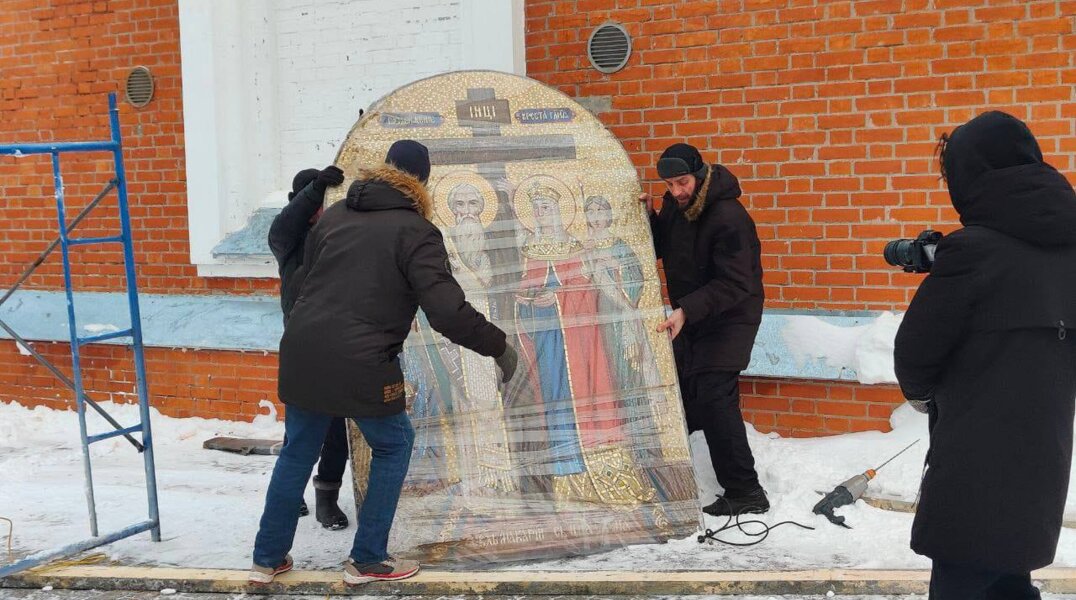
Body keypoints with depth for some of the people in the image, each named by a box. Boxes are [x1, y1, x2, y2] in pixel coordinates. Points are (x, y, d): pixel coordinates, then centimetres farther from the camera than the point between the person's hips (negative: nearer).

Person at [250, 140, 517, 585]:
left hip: (301, 355, 6)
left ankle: (268, 558, 27)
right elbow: (448, 311, -14)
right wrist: (498, 346, -4)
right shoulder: (415, 231, -6)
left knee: (297, 451, 21)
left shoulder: (335, 215, 13)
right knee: (393, 446, 16)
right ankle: (367, 559, 17)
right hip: (361, 365, -5)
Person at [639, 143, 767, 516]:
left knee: (713, 397, -17)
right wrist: (649, 218, -6)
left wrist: (687, 310, -34)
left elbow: (735, 285, -26)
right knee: (678, 395, 14)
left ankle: (744, 493, -12)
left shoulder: (728, 217, -24)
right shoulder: (674, 206, 0)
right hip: (690, 318, 8)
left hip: (729, 318, -8)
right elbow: (660, 249, 13)